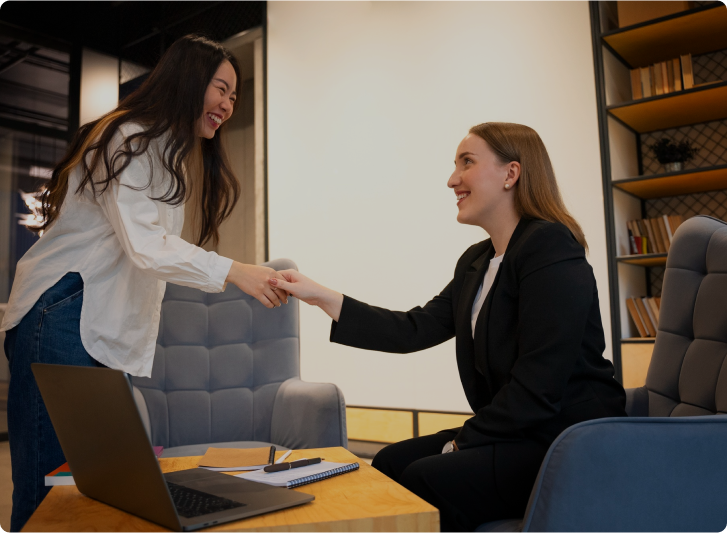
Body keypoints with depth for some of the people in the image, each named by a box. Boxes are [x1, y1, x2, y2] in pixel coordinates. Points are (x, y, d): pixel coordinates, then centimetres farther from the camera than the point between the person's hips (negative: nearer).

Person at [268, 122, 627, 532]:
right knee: (389, 464, 0)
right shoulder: (476, 263, 11)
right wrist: (320, 296, 2)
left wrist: (463, 441, -13)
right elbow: (415, 330, 5)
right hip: (514, 432, 8)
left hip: (569, 440, -8)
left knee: (425, 481, -20)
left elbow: (538, 389, -23)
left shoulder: (550, 247, -18)